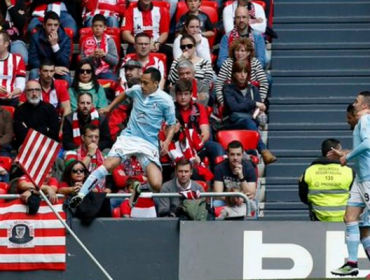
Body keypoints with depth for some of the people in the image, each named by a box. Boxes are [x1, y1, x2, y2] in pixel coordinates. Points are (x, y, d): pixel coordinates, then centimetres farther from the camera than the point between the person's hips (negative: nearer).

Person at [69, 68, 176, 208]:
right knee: (108, 165, -25)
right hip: (128, 137, 1)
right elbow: (125, 94, 26)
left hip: (149, 144, -1)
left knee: (156, 185, -17)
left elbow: (171, 125, 2)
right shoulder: (136, 90, 1)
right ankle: (80, 196, -22)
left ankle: (139, 190, 20)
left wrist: (167, 141, -16)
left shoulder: (165, 101, -9)